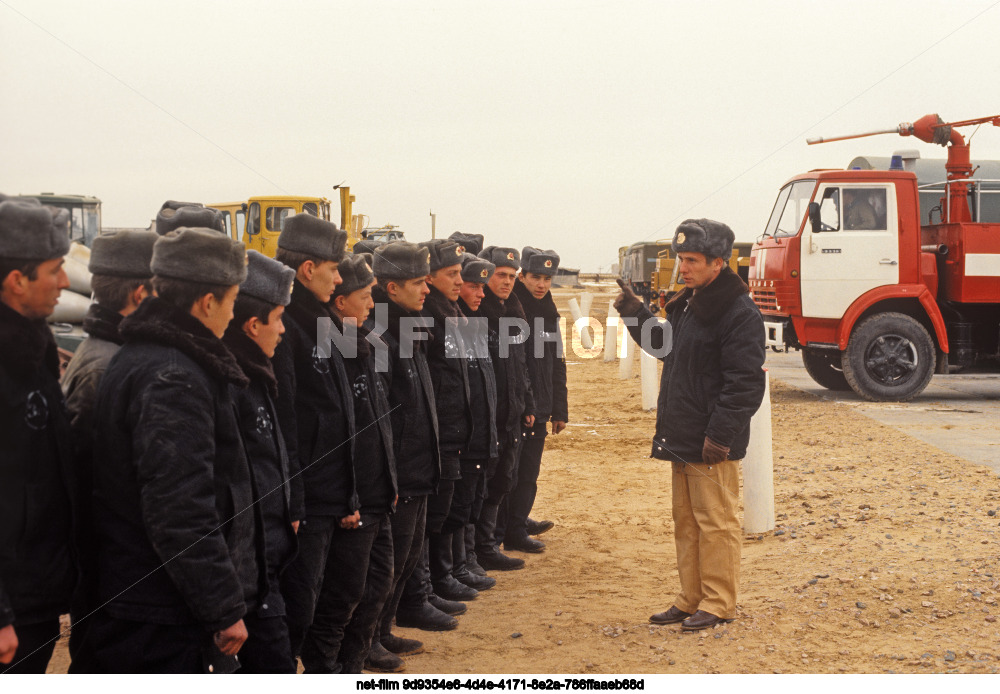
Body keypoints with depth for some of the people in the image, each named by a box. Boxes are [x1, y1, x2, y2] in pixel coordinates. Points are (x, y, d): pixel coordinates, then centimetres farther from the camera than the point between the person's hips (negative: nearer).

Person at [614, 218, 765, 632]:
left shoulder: (739, 313, -16)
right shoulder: (687, 305, 14)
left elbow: (744, 382, -20)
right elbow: (665, 345, 30)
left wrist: (720, 434, -23)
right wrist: (635, 315, 16)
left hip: (713, 443, -9)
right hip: (682, 438, 9)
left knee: (715, 521, -1)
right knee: (686, 520, 15)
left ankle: (719, 603, 10)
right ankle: (692, 598, 25)